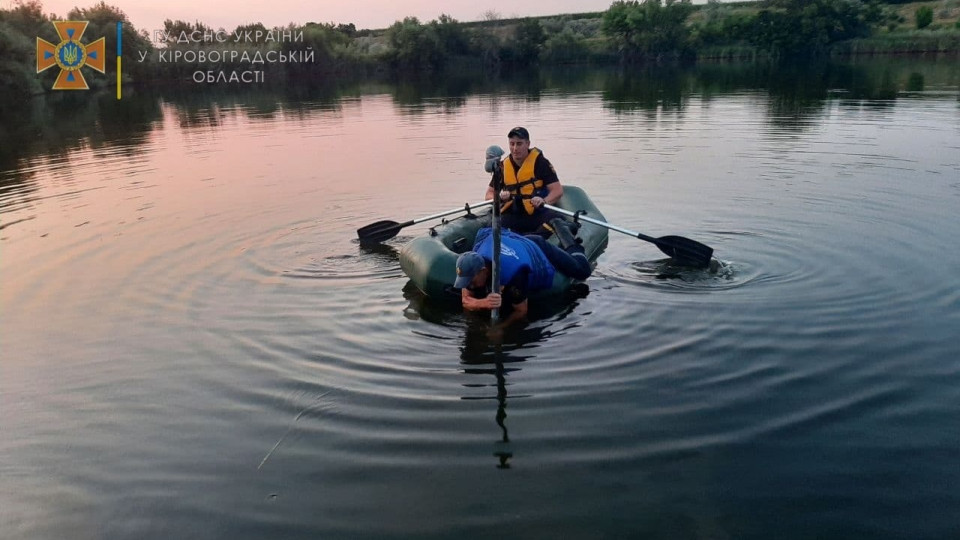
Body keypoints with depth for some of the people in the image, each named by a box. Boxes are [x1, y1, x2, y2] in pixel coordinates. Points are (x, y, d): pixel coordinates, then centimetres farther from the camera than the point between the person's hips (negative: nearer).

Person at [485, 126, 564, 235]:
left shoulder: (539, 162, -2)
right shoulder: (503, 166, 9)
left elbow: (558, 190, -7)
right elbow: (489, 194, 14)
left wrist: (544, 201, -29)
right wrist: (499, 197, -11)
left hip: (537, 214, -2)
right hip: (512, 215, 2)